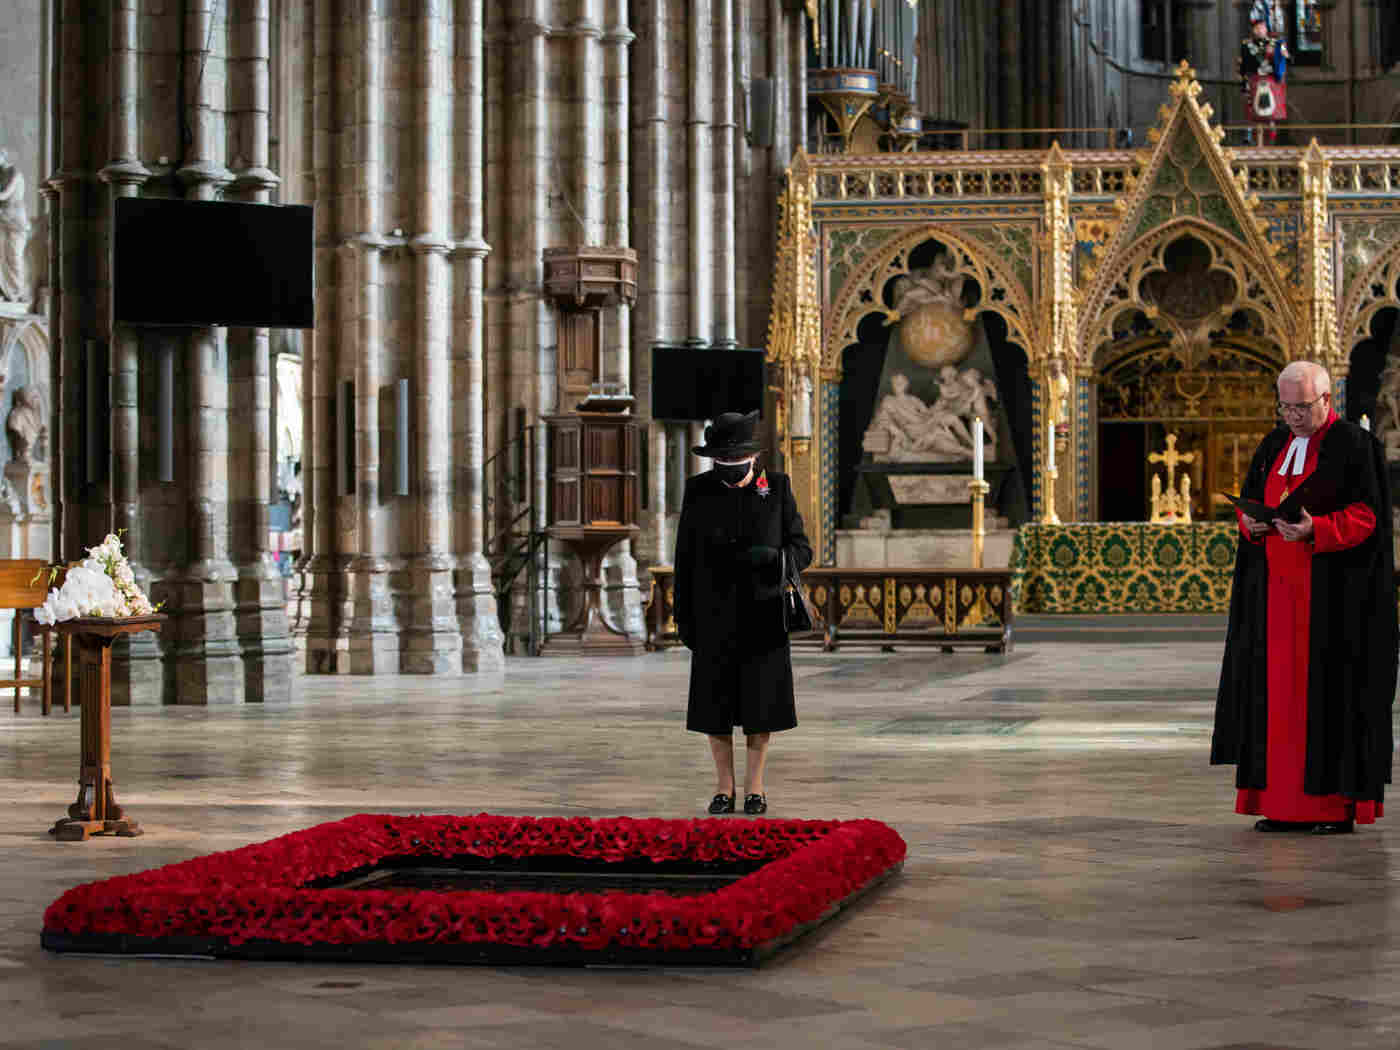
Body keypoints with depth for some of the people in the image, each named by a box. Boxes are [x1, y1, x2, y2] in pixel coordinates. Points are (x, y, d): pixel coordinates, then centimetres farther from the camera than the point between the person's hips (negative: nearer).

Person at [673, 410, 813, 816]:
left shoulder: (776, 489, -3)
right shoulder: (698, 491, -2)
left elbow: (801, 551, -1)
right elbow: (685, 558, 2)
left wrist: (769, 557, -23)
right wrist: (683, 616, 0)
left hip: (764, 611, -1)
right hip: (717, 614, 1)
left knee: (761, 702, 0)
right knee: (715, 703, 1)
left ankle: (755, 786, 12)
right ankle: (724, 787, 12)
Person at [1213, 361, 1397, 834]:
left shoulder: (1354, 445, -5)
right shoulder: (1274, 446, 14)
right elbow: (1250, 500, 17)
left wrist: (1314, 530, -25)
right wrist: (1251, 521, -6)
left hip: (1331, 595, -6)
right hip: (1277, 590, 6)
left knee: (1331, 689, -5)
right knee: (1279, 688, 3)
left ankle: (1339, 803, -2)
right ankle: (1284, 802, 5)